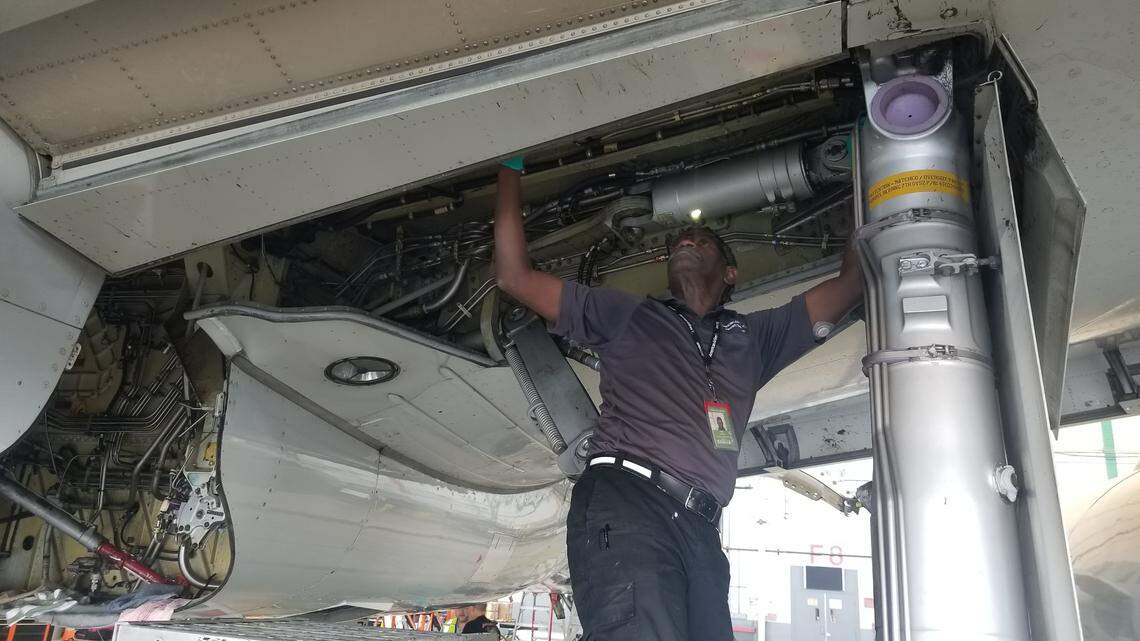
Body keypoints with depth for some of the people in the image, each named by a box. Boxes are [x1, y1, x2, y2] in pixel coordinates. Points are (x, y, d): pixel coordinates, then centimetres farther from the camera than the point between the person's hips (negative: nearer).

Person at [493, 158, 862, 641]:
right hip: (624, 501, -4)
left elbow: (851, 283, 32)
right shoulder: (628, 315, 24)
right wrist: (511, 171, 28)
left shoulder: (753, 335, 32)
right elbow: (515, 276, 23)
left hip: (700, 529, 5)